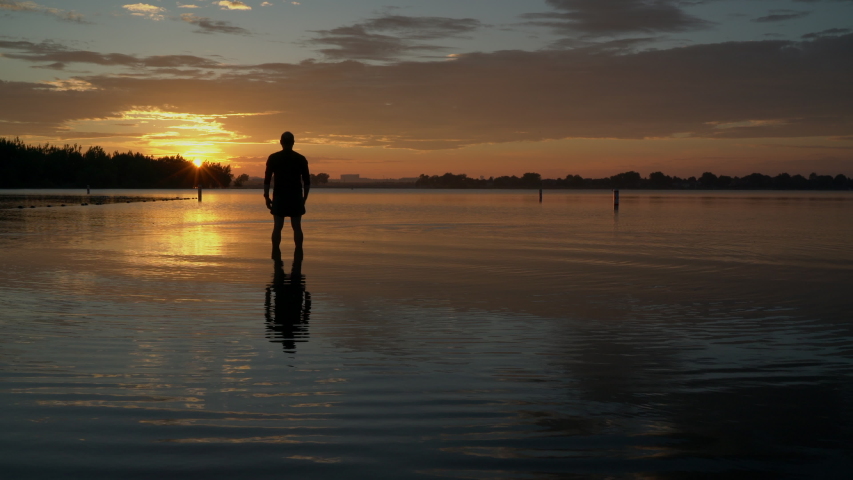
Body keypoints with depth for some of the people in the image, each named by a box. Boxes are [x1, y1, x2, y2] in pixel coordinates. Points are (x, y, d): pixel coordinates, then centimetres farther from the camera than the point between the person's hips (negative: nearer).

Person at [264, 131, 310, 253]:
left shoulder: (273, 158, 0)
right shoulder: (301, 159, 2)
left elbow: (267, 180, -3)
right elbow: (307, 181, 3)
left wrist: (267, 197, 3)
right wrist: (304, 198, 13)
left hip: (279, 197, -1)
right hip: (296, 197, 1)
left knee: (277, 227, 2)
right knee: (297, 227, 4)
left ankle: (276, 255, -1)